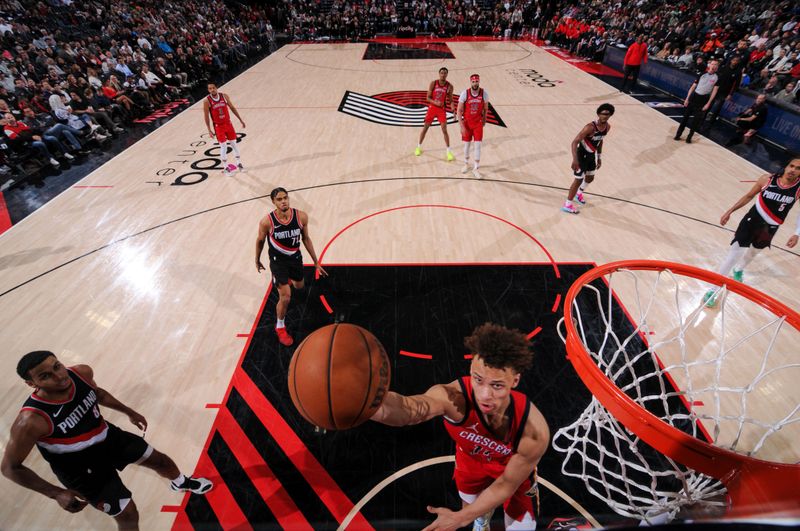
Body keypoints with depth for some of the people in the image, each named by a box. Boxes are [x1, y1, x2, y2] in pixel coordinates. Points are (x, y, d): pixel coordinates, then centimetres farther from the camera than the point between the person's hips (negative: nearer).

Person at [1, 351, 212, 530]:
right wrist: (57, 494, -27)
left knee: (161, 460, 23)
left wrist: (129, 412, 13)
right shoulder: (31, 421, -36)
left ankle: (181, 482, 59)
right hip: (81, 469, -5)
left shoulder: (81, 372, -21)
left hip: (109, 436, 6)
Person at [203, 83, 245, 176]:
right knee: (223, 146, -2)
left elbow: (232, 108, 7)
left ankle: (239, 163, 23)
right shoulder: (207, 101, -11)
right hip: (218, 126, -3)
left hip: (228, 123, 3)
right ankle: (225, 167, 10)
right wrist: (209, 130, -11)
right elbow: (206, 116, -7)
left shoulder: (224, 96, -4)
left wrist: (240, 120, 6)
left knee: (234, 144, 9)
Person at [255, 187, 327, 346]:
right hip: (278, 260, -4)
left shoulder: (301, 216, -19)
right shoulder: (267, 221, -25)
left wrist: (316, 262, 0)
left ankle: (288, 278, 66)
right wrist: (257, 260, 9)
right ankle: (280, 327, 17)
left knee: (299, 286, 27)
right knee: (285, 297, -11)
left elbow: (306, 239, -4)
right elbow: (260, 241, -5)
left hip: (295, 257, 4)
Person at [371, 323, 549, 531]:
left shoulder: (534, 431, -40)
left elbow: (506, 485, -22)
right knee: (473, 510, 24)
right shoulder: (455, 396, -45)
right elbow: (409, 409, -69)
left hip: (513, 467, -1)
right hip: (470, 459, 1)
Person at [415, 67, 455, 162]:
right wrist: (436, 102, -25)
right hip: (432, 108, 1)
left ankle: (449, 152, 2)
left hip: (442, 109, -1)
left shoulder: (449, 86, -5)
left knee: (444, 130, -6)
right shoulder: (433, 83, -7)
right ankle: (419, 147, 25)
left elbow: (451, 100, 2)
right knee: (425, 128, 8)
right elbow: (428, 98, -7)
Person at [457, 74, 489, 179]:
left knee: (478, 145, -5)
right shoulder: (465, 93, -14)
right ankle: (466, 164, 34)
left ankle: (476, 168, 5)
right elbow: (459, 111, -11)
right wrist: (462, 126, -16)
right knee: (467, 144, 11)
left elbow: (485, 109, 6)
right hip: (467, 123, 0)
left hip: (478, 123, 0)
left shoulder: (484, 93, -10)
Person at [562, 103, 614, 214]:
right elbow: (575, 142, -32)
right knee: (579, 179, -6)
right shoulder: (590, 127, -29)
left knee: (590, 178, 21)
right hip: (582, 155, -8)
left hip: (592, 154, 8)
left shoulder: (607, 127, -4)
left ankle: (579, 193, 48)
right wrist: (575, 159, -41)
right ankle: (567, 204, 4)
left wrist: (599, 157, 17)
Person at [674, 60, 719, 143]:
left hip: (703, 100, -2)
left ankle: (689, 137, 7)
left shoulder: (717, 77, 0)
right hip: (694, 97, 2)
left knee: (696, 120, -1)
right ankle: (678, 134, 9)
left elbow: (714, 91, -4)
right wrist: (687, 99, 2)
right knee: (685, 116, 2)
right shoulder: (702, 74, 7)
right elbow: (693, 87, 9)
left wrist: (708, 103, -11)